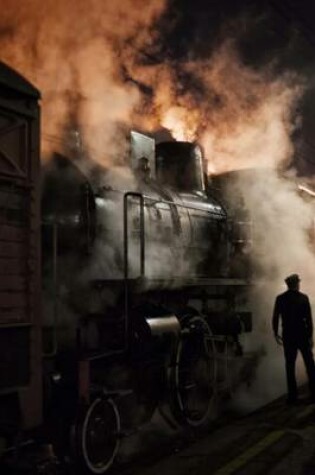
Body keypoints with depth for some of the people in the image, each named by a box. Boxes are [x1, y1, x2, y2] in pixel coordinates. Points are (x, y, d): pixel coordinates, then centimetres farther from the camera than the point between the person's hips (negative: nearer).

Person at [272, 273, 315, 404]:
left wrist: (276, 334, 10)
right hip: (303, 335, -1)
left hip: (288, 336, 1)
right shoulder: (303, 298, -6)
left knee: (290, 366, 7)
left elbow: (275, 318, -1)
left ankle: (292, 396, 6)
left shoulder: (280, 298, -2)